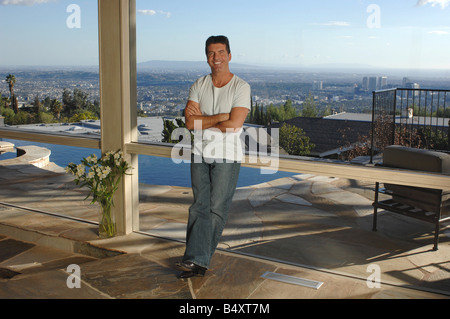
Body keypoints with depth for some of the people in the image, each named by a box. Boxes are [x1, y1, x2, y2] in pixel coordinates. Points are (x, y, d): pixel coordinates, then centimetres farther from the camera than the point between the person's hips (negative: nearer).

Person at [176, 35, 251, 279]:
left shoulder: (241, 87, -7)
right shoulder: (199, 85, 5)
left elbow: (234, 125, -19)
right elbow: (190, 122, -6)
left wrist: (201, 119, -9)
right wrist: (219, 117, -14)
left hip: (227, 157, -3)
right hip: (200, 154, 4)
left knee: (216, 209, -2)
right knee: (200, 207, 4)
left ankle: (195, 259, 7)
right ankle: (198, 261, 8)